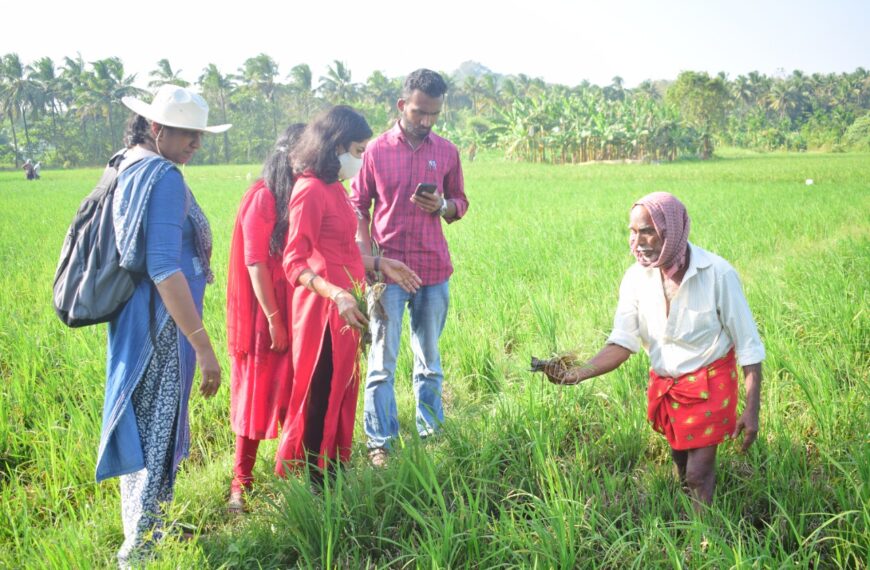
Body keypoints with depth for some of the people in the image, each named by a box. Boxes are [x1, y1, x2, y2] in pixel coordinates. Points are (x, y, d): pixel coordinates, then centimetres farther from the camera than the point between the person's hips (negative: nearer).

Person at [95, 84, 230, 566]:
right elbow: (164, 267, -25)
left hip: (133, 319, 10)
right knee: (157, 432, -1)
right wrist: (202, 344, -25)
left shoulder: (127, 168, 10)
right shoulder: (164, 176, -18)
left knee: (141, 428, 19)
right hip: (162, 323, -10)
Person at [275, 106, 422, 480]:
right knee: (318, 398, 0)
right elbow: (295, 262, -22)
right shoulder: (311, 190, -17)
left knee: (341, 393, 17)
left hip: (342, 308, 10)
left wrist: (378, 264, 19)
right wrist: (336, 294, -34)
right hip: (322, 310, -10)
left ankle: (332, 471, 30)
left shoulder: (334, 188, 11)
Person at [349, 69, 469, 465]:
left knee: (430, 359, 12)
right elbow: (358, 207, 4)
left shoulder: (446, 152, 6)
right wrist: (366, 255, -9)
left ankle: (431, 432, 23)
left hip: (434, 269, 3)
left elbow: (460, 203, 15)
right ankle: (380, 442, 6)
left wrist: (442, 206, -8)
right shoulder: (377, 151, -1)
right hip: (389, 267, -2)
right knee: (382, 361, -1)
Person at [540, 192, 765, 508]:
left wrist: (752, 411, -16)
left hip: (709, 386, -4)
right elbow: (623, 341, -9)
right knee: (681, 464, 19)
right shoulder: (637, 277, -11)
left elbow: (748, 346, -15)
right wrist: (579, 373, -26)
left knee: (699, 474, -6)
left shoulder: (717, 273, -22)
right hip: (663, 384, 5)